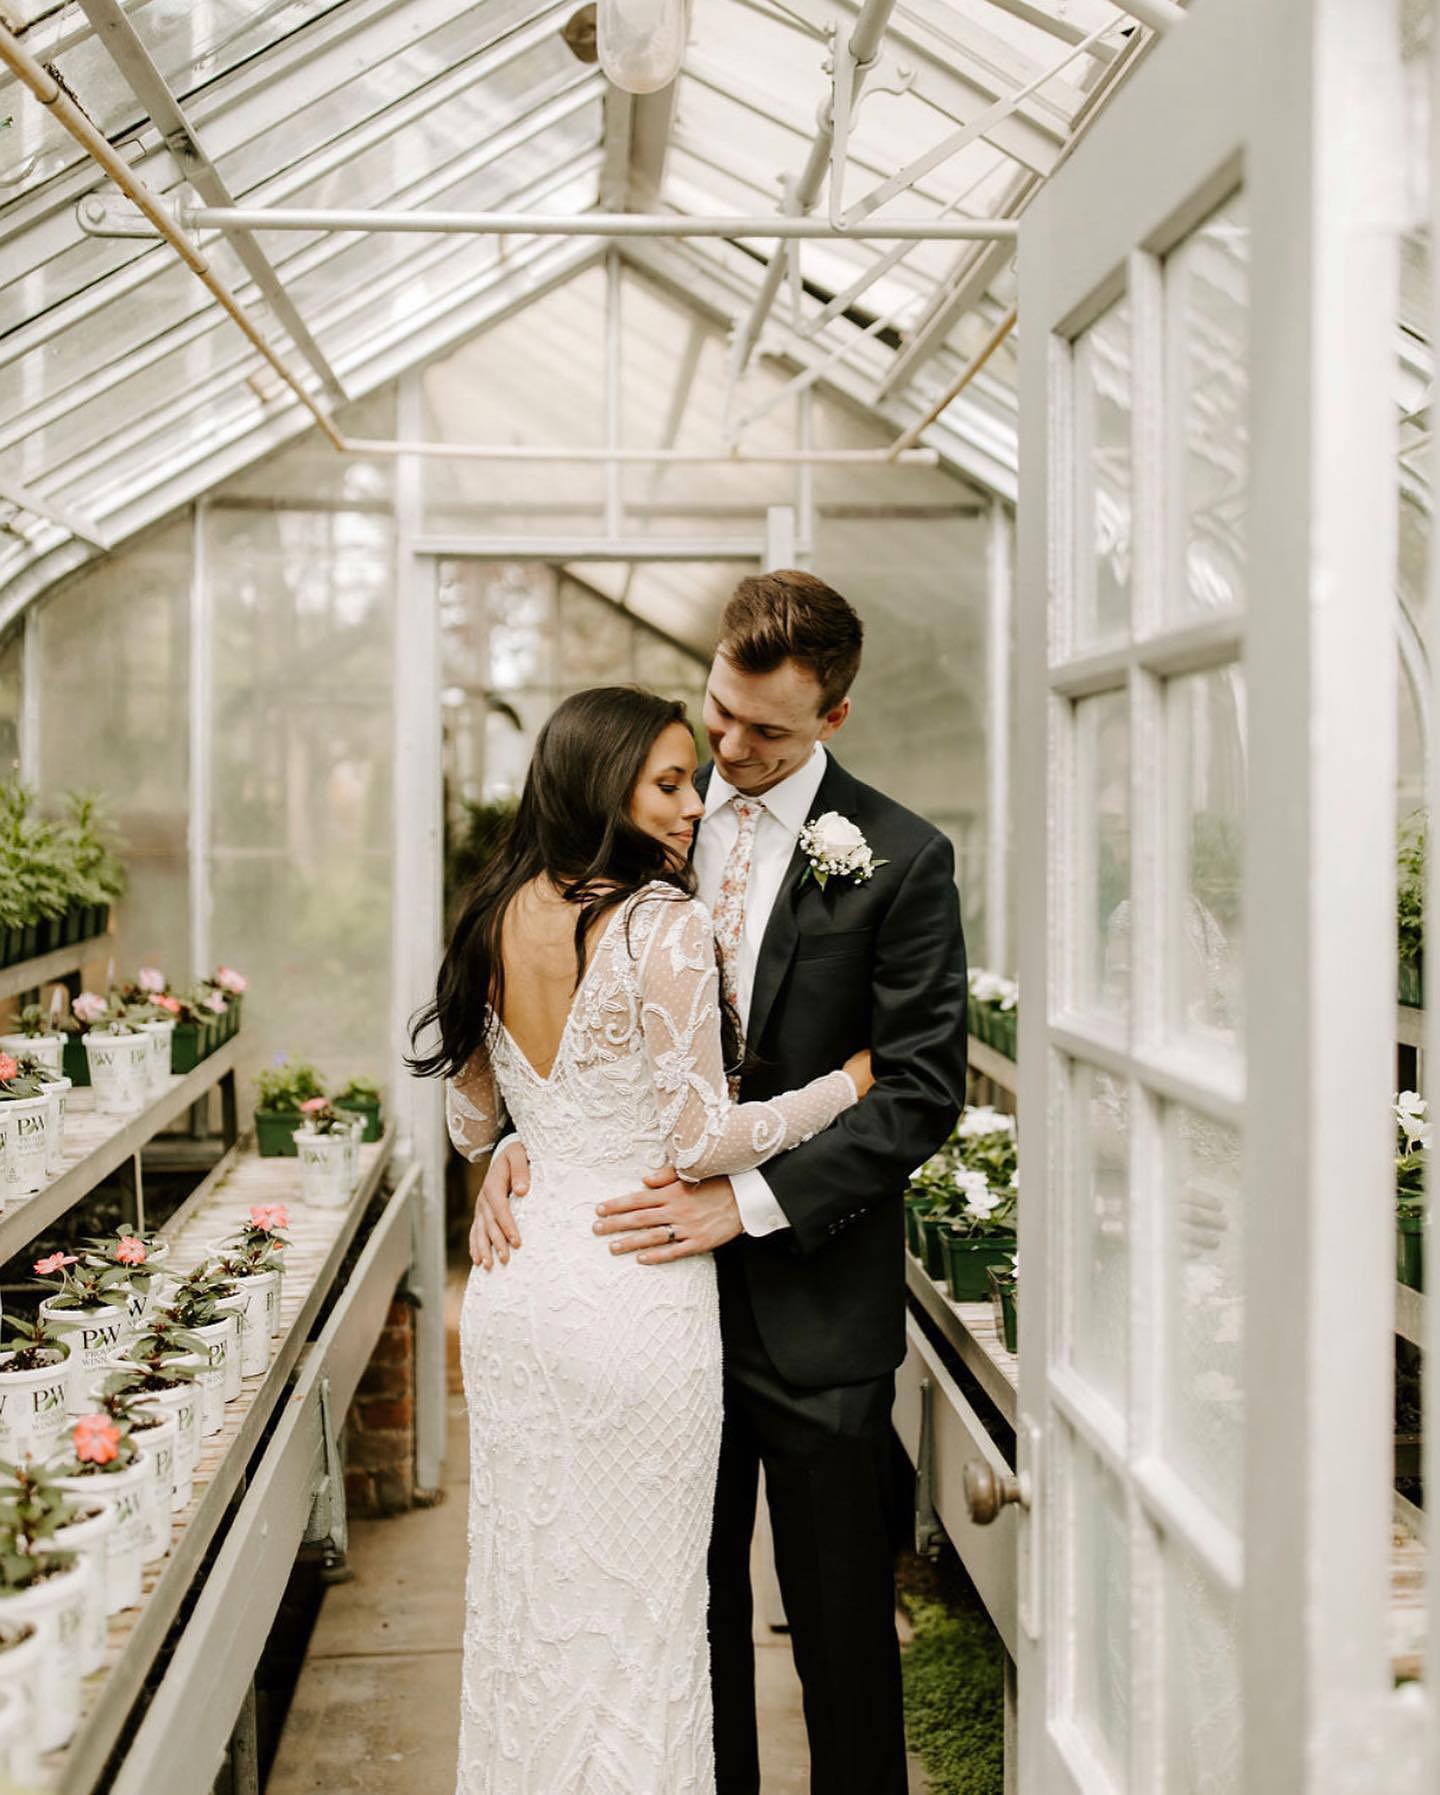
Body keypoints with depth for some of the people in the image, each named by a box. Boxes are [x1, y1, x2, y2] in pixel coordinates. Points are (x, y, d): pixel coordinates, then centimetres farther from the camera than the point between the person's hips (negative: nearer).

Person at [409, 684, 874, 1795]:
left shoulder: (498, 918, 4)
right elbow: (700, 1141, -16)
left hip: (511, 1288, 6)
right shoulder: (665, 921, -17)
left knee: (523, 1587, 20)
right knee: (636, 1600, 10)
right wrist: (852, 1081, -5)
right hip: (632, 1296, -6)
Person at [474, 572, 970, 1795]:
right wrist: (519, 1138, -9)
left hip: (815, 1304, -3)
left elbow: (921, 1088, -12)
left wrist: (753, 1201, -19)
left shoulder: (900, 860, -9)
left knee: (841, 1627, 11)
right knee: (692, 1606, 19)